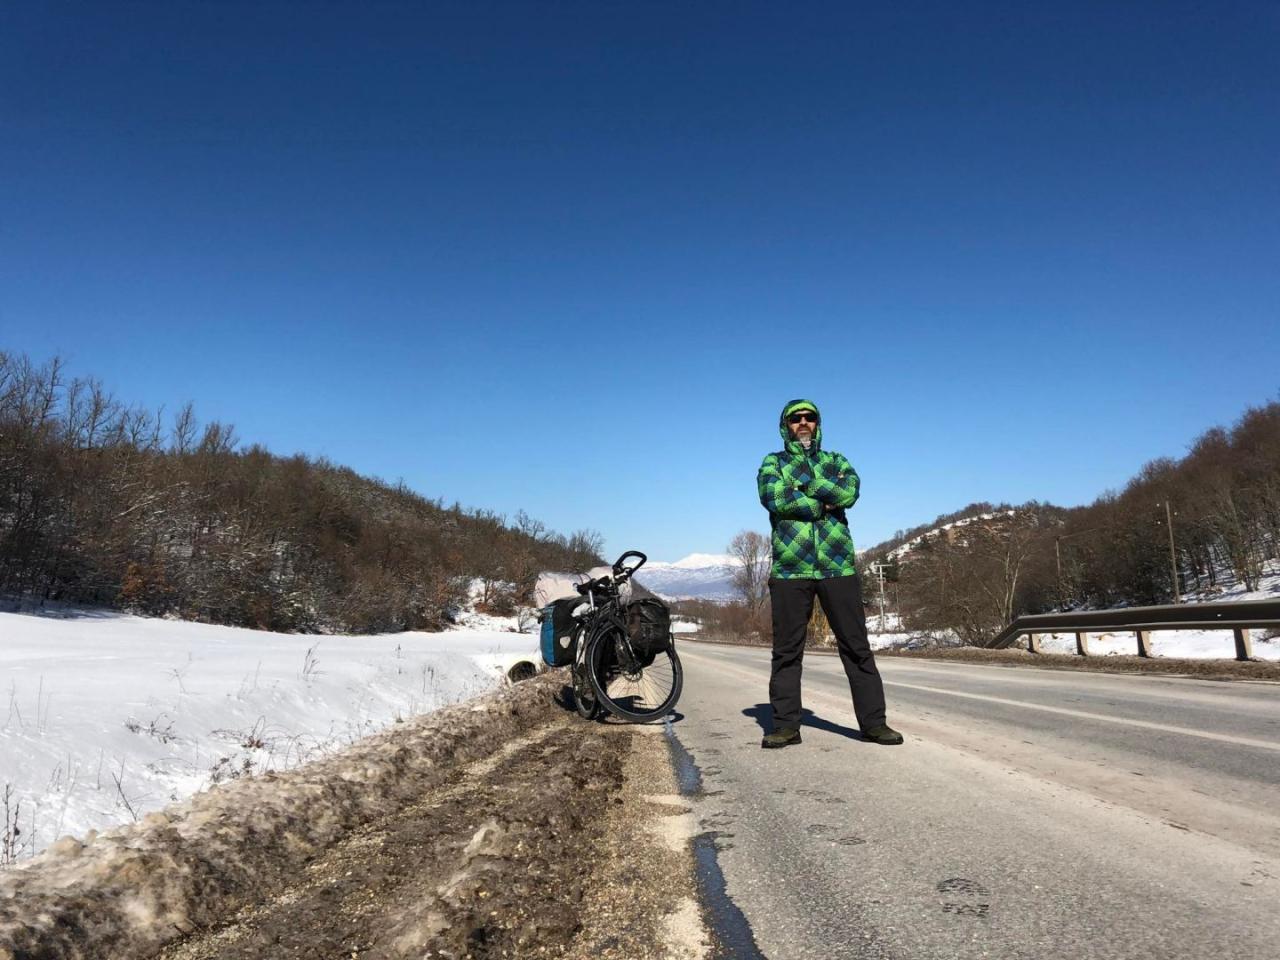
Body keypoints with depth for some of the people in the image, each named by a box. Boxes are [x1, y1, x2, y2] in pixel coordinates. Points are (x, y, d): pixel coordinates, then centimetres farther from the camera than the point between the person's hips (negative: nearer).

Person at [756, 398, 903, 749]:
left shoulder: (836, 461, 16)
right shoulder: (773, 463, 11)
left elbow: (848, 493, -7)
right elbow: (774, 499, -10)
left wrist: (803, 476, -8)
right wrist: (823, 503, -7)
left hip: (837, 565, 1)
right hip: (789, 567, -1)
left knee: (856, 646, 3)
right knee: (786, 650, 2)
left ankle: (873, 721, 12)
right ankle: (785, 725, 9)